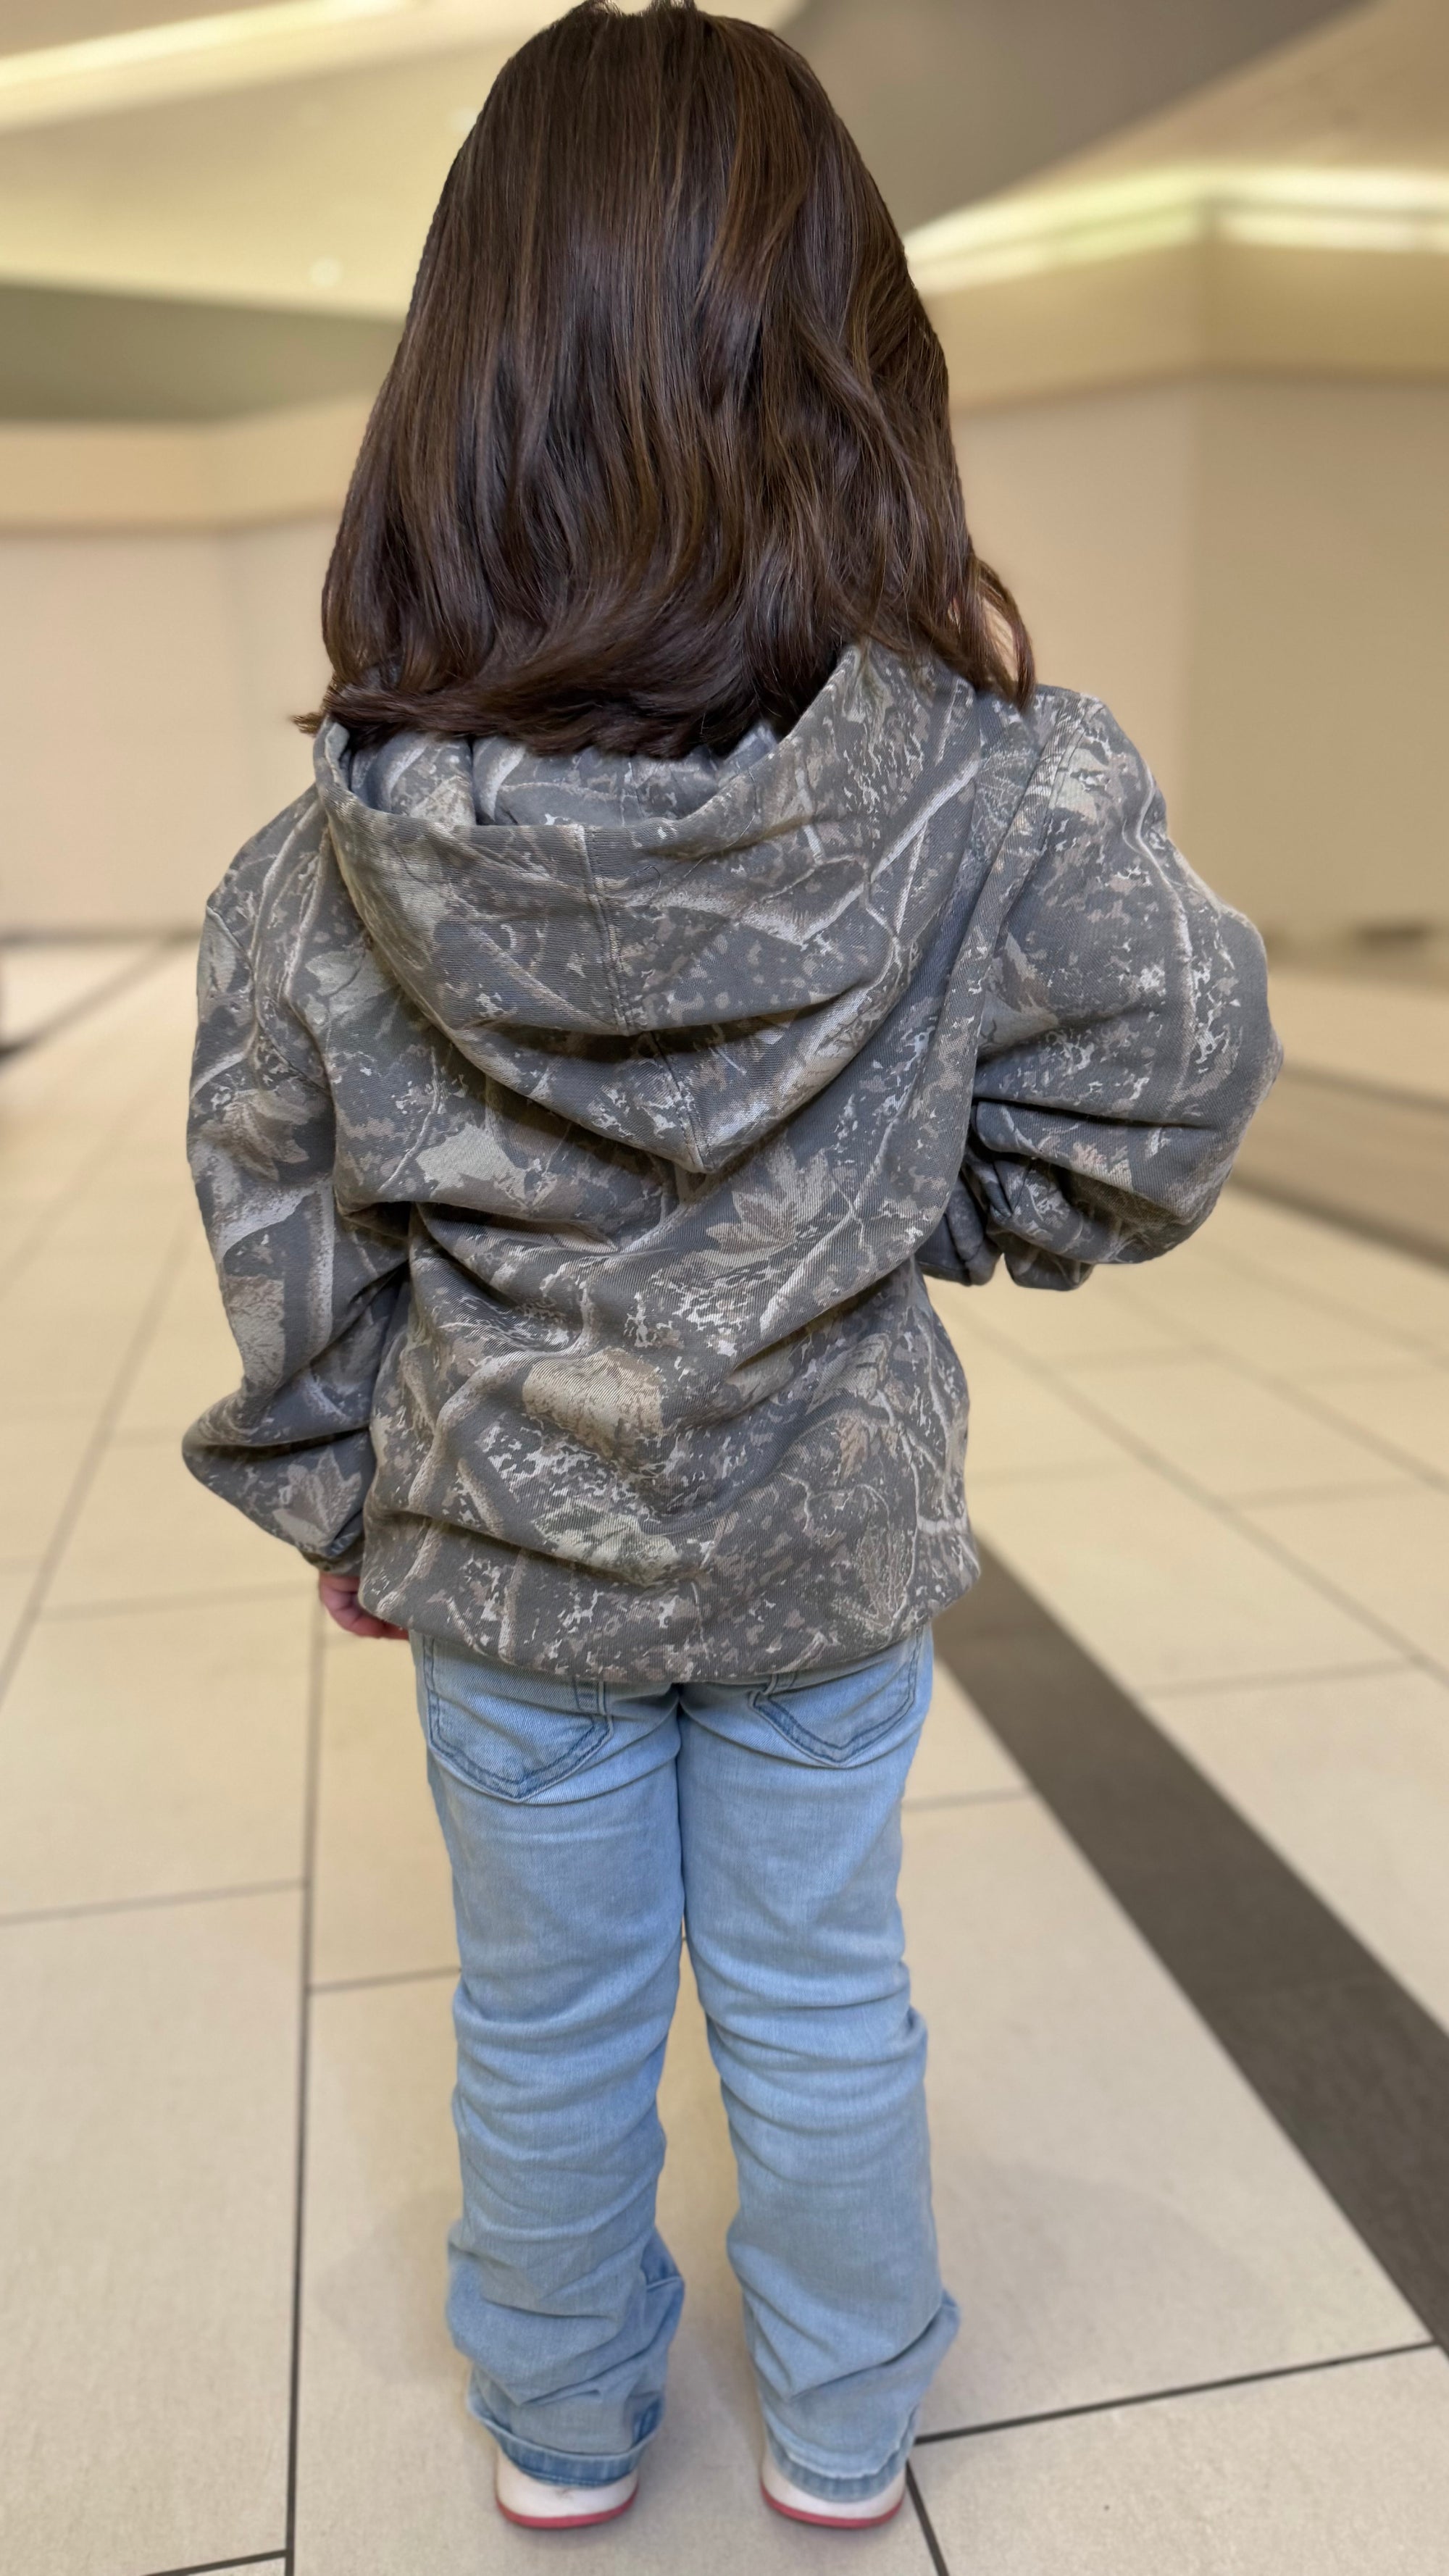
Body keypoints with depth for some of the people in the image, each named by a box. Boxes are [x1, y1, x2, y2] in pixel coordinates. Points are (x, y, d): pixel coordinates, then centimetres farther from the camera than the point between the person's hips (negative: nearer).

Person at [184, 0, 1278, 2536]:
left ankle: (560, 2428, 49)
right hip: (833, 1533, 0)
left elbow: (283, 1229, -5)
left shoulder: (341, 848, -15)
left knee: (548, 2015, 23)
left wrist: (339, 1494, 10)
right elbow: (1158, 1115, -11)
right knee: (820, 1998, 22)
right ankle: (844, 2432, 47)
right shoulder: (991, 795, -20)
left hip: (501, 1551, 1)